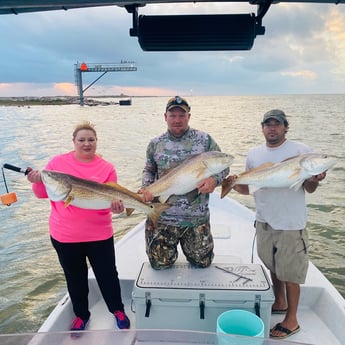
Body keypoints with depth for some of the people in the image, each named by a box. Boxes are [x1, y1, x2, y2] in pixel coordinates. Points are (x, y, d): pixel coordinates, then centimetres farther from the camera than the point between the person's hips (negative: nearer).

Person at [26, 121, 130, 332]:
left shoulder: (107, 168, -3)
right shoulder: (58, 163, -1)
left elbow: (111, 201, -2)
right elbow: (43, 193, 4)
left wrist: (116, 206, -24)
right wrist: (38, 182, -16)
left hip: (99, 235, -1)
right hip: (64, 235, 1)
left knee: (107, 274, 11)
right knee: (75, 277, 18)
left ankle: (117, 309, 37)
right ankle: (81, 315, 42)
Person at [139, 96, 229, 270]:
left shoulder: (205, 140, -4)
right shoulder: (155, 144, 2)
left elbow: (223, 165, 2)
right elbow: (148, 170, 15)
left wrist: (214, 180, -20)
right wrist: (145, 187, -6)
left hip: (197, 218, 0)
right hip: (162, 218, 1)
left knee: (202, 263, 15)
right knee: (160, 264, 9)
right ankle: (171, 252, 42)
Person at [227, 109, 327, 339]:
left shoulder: (301, 150, -8)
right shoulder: (254, 154, 5)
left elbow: (309, 189, -6)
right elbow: (249, 187, 11)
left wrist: (314, 180, -28)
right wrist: (236, 185, -10)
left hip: (291, 224, -5)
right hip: (264, 221, 5)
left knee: (290, 272, 5)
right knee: (273, 266, 21)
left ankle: (291, 320, 22)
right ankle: (280, 302, 43)